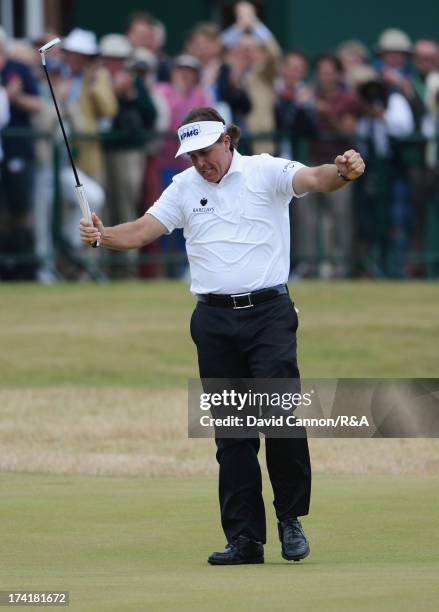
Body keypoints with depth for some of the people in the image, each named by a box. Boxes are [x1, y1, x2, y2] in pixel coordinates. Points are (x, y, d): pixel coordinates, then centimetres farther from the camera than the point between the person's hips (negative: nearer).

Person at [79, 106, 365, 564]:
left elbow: (315, 179, -17)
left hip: (268, 312, -4)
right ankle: (245, 539, 4)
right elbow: (141, 231, 8)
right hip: (214, 320, 4)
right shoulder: (184, 188, 11)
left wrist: (343, 172, -39)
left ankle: (291, 518, 3)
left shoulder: (266, 172, -1)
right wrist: (102, 235, -12)